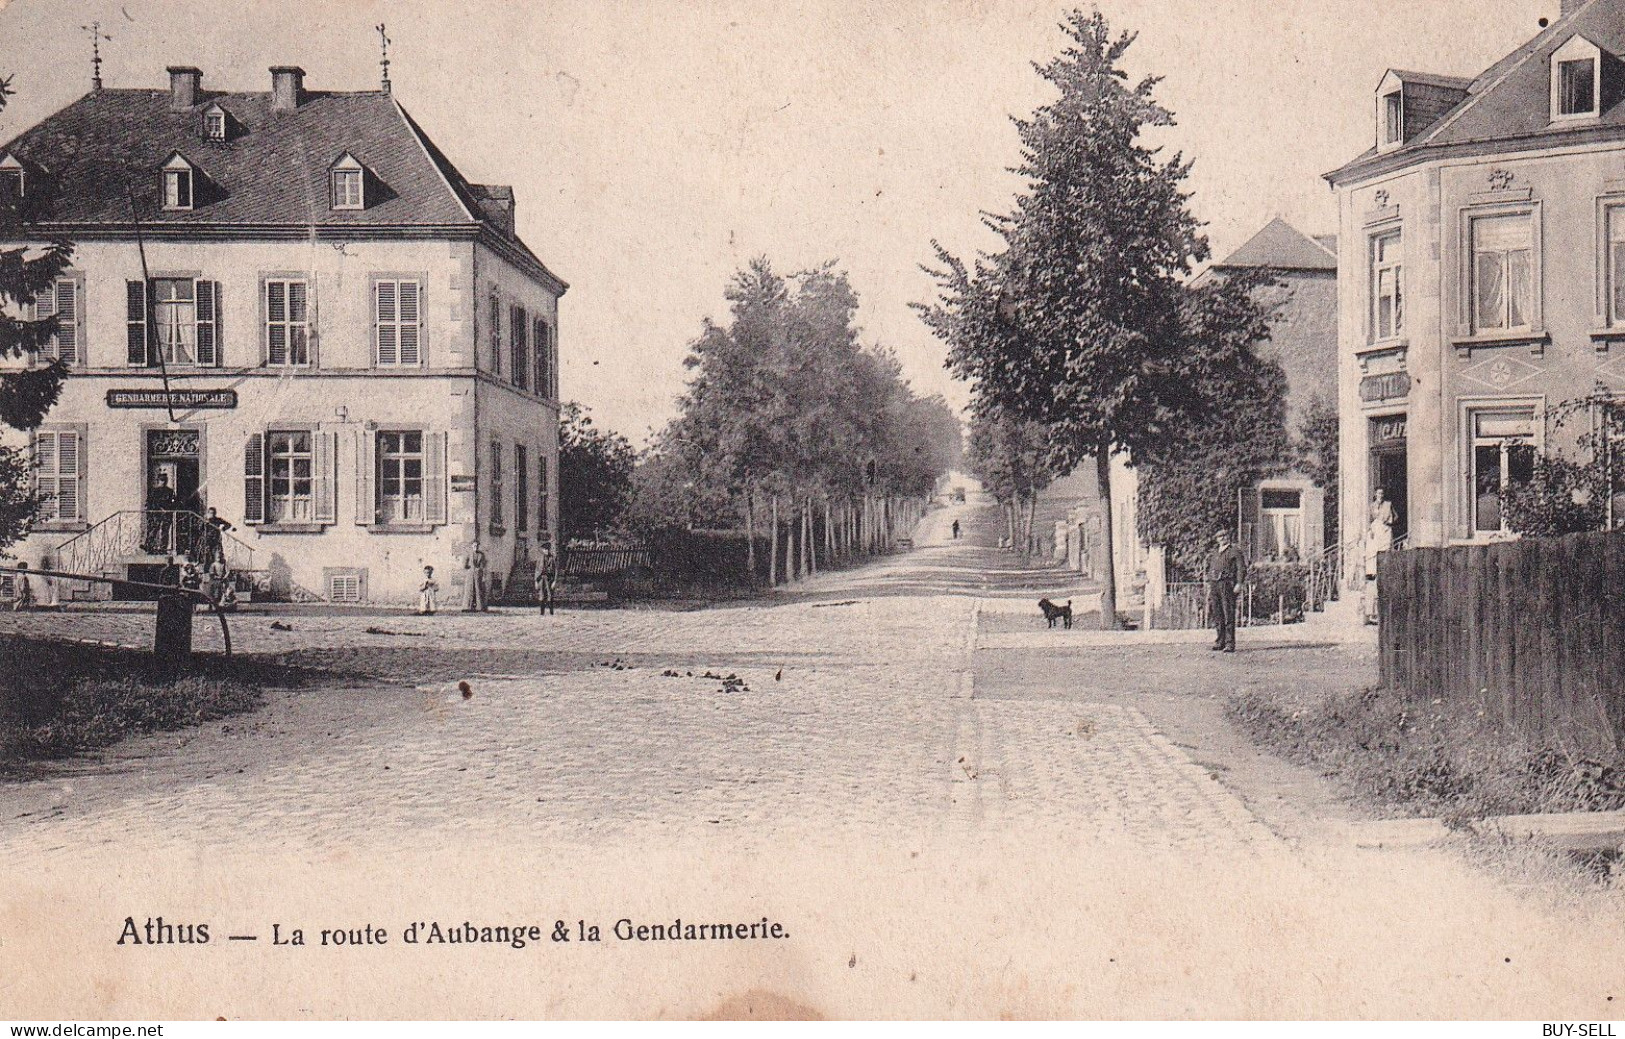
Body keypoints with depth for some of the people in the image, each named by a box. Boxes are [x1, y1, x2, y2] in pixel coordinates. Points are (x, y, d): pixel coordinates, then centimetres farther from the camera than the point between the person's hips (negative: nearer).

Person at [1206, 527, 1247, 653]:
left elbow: (1241, 568, -5)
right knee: (1217, 616, 7)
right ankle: (1220, 641, 15)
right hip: (1215, 585, 6)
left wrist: (1239, 584, -16)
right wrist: (1209, 589, 20)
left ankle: (1230, 644, -12)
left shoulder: (1234, 551, 2)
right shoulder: (1214, 553, 21)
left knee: (1229, 615, -10)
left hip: (1228, 585, -6)